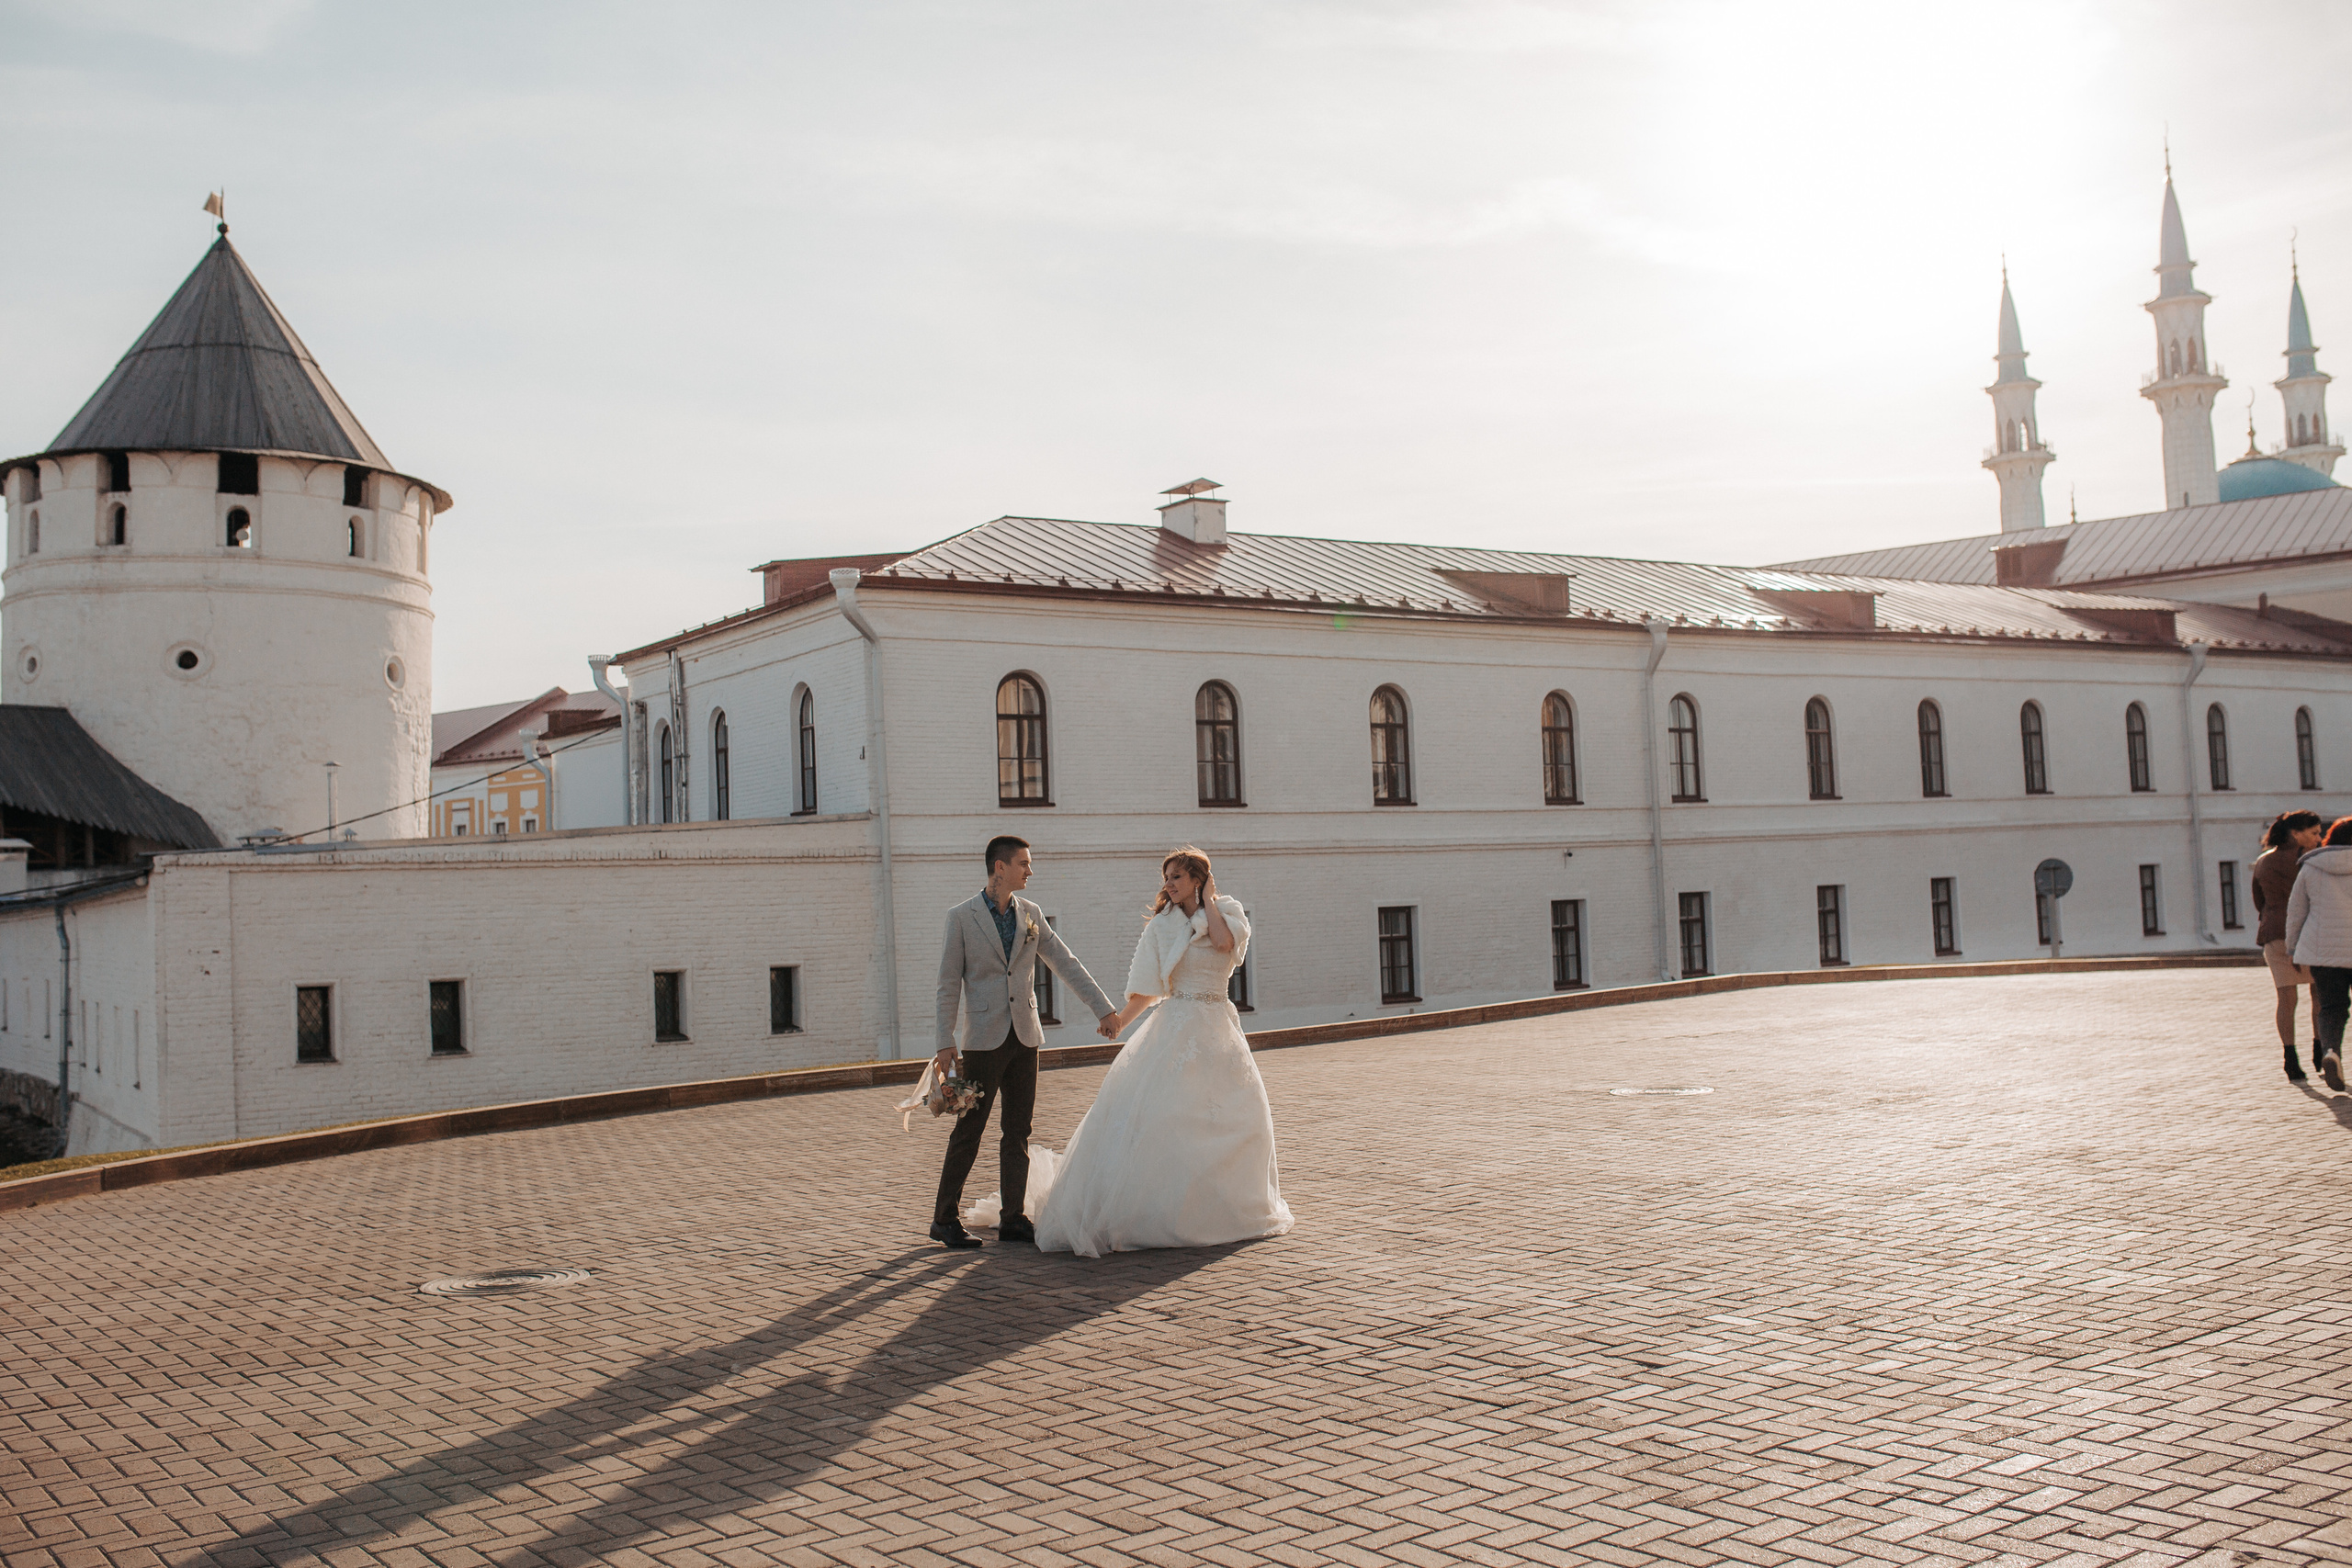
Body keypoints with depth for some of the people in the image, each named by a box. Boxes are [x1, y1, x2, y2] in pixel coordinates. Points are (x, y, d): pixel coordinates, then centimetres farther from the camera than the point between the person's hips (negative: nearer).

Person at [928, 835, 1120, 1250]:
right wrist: (945, 1043, -8)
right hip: (984, 1039, -4)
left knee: (1018, 1131, 6)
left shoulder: (1030, 914, 8)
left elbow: (1067, 964, 10)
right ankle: (944, 1219, 9)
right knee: (968, 1130, -2)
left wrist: (1104, 1008, 5)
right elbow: (948, 984, -3)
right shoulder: (961, 917, -4)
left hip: (1024, 1037, 4)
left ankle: (1013, 1218, 13)